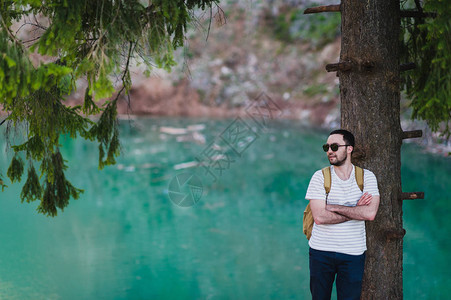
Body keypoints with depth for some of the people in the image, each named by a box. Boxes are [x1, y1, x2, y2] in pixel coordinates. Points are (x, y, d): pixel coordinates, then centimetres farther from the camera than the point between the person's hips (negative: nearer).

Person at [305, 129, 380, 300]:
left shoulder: (367, 177, 1)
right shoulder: (320, 177, -3)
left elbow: (370, 213, -14)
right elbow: (319, 217, -14)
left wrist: (334, 207, -13)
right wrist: (355, 210, -11)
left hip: (353, 253, 0)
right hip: (321, 251, 0)